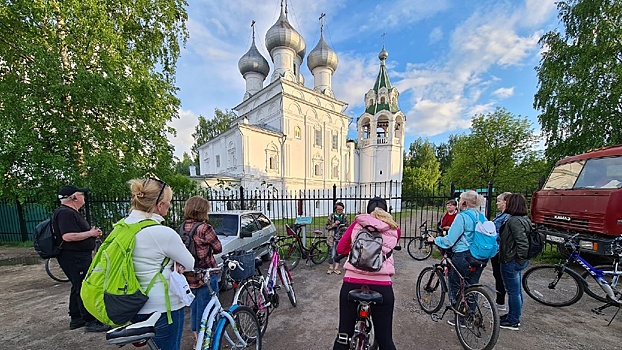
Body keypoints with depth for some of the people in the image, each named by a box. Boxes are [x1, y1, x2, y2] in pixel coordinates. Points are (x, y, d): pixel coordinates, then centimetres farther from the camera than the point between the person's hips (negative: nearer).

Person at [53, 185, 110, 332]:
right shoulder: (65, 213, -20)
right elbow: (68, 236, -29)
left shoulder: (72, 212, 15)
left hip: (80, 256, 11)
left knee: (78, 287, 19)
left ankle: (76, 319, 31)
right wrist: (91, 233, -18)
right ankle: (91, 321, 4)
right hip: (74, 257, -11)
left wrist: (92, 232, 7)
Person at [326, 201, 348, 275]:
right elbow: (327, 226, -1)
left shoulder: (344, 216, 4)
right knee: (332, 253, -2)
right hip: (333, 237, -2)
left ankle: (336, 268, 23)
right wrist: (334, 224, -16)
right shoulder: (331, 215, -2)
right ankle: (330, 268, 16)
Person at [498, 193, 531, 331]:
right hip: (518, 261, 10)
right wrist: (521, 258, 17)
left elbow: (523, 243, -28)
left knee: (513, 292, 5)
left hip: (511, 262, -10)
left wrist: (520, 258, -15)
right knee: (516, 291, 21)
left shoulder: (514, 220, -23)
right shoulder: (524, 219, 7)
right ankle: (513, 316, 36)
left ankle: (513, 322, 20)